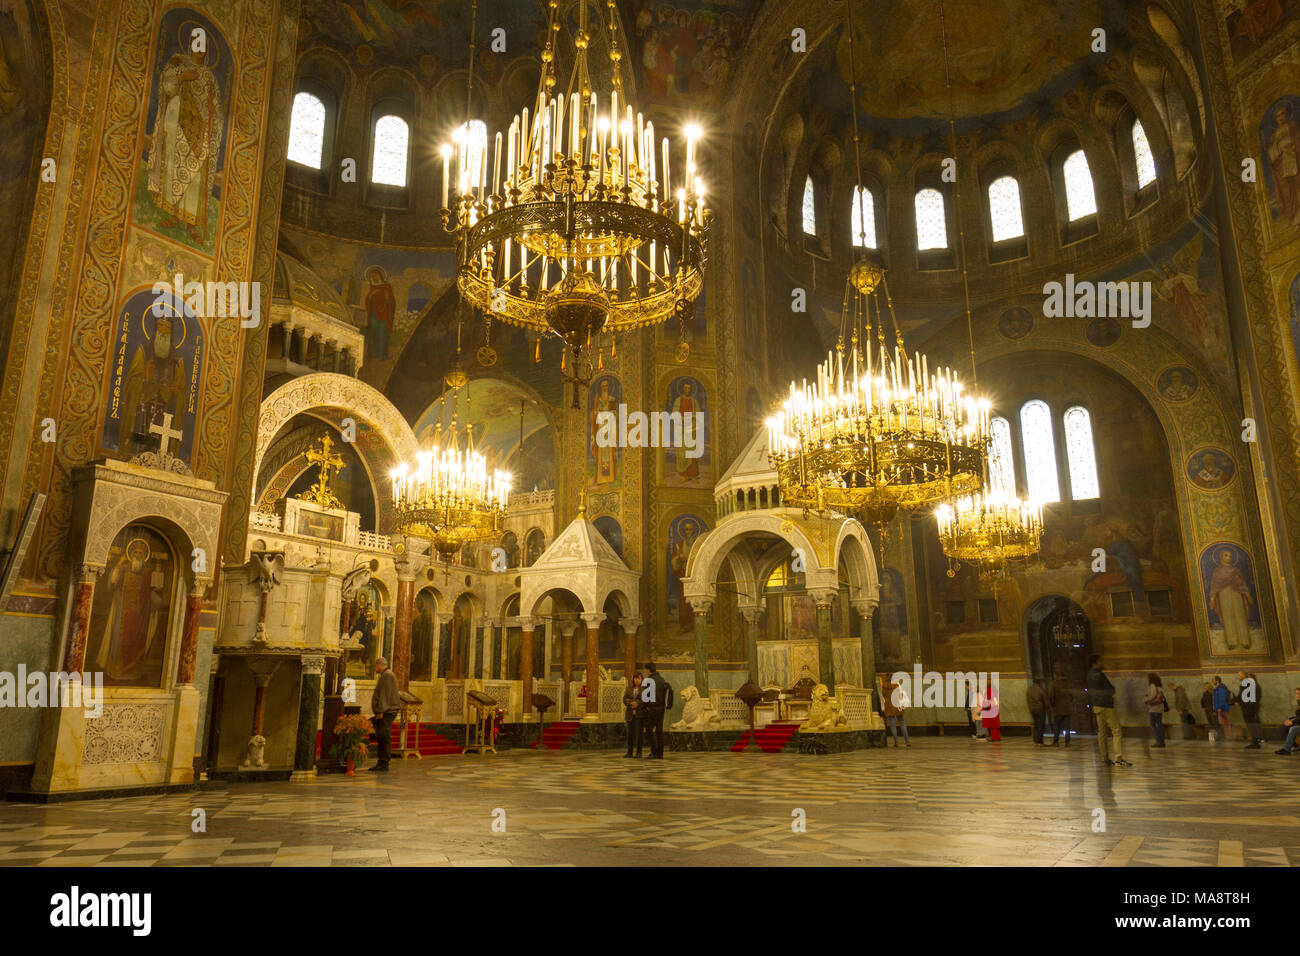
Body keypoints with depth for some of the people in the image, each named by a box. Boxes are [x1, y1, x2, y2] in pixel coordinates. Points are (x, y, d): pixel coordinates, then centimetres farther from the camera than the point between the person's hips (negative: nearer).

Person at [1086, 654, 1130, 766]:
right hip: (1106, 706, -9)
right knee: (1117, 732, -6)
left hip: (1096, 706, 9)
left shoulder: (1088, 676, 10)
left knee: (1101, 732, 11)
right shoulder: (1100, 675, -16)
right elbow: (1111, 690, -12)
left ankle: (1105, 759, 13)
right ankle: (1118, 759, -13)